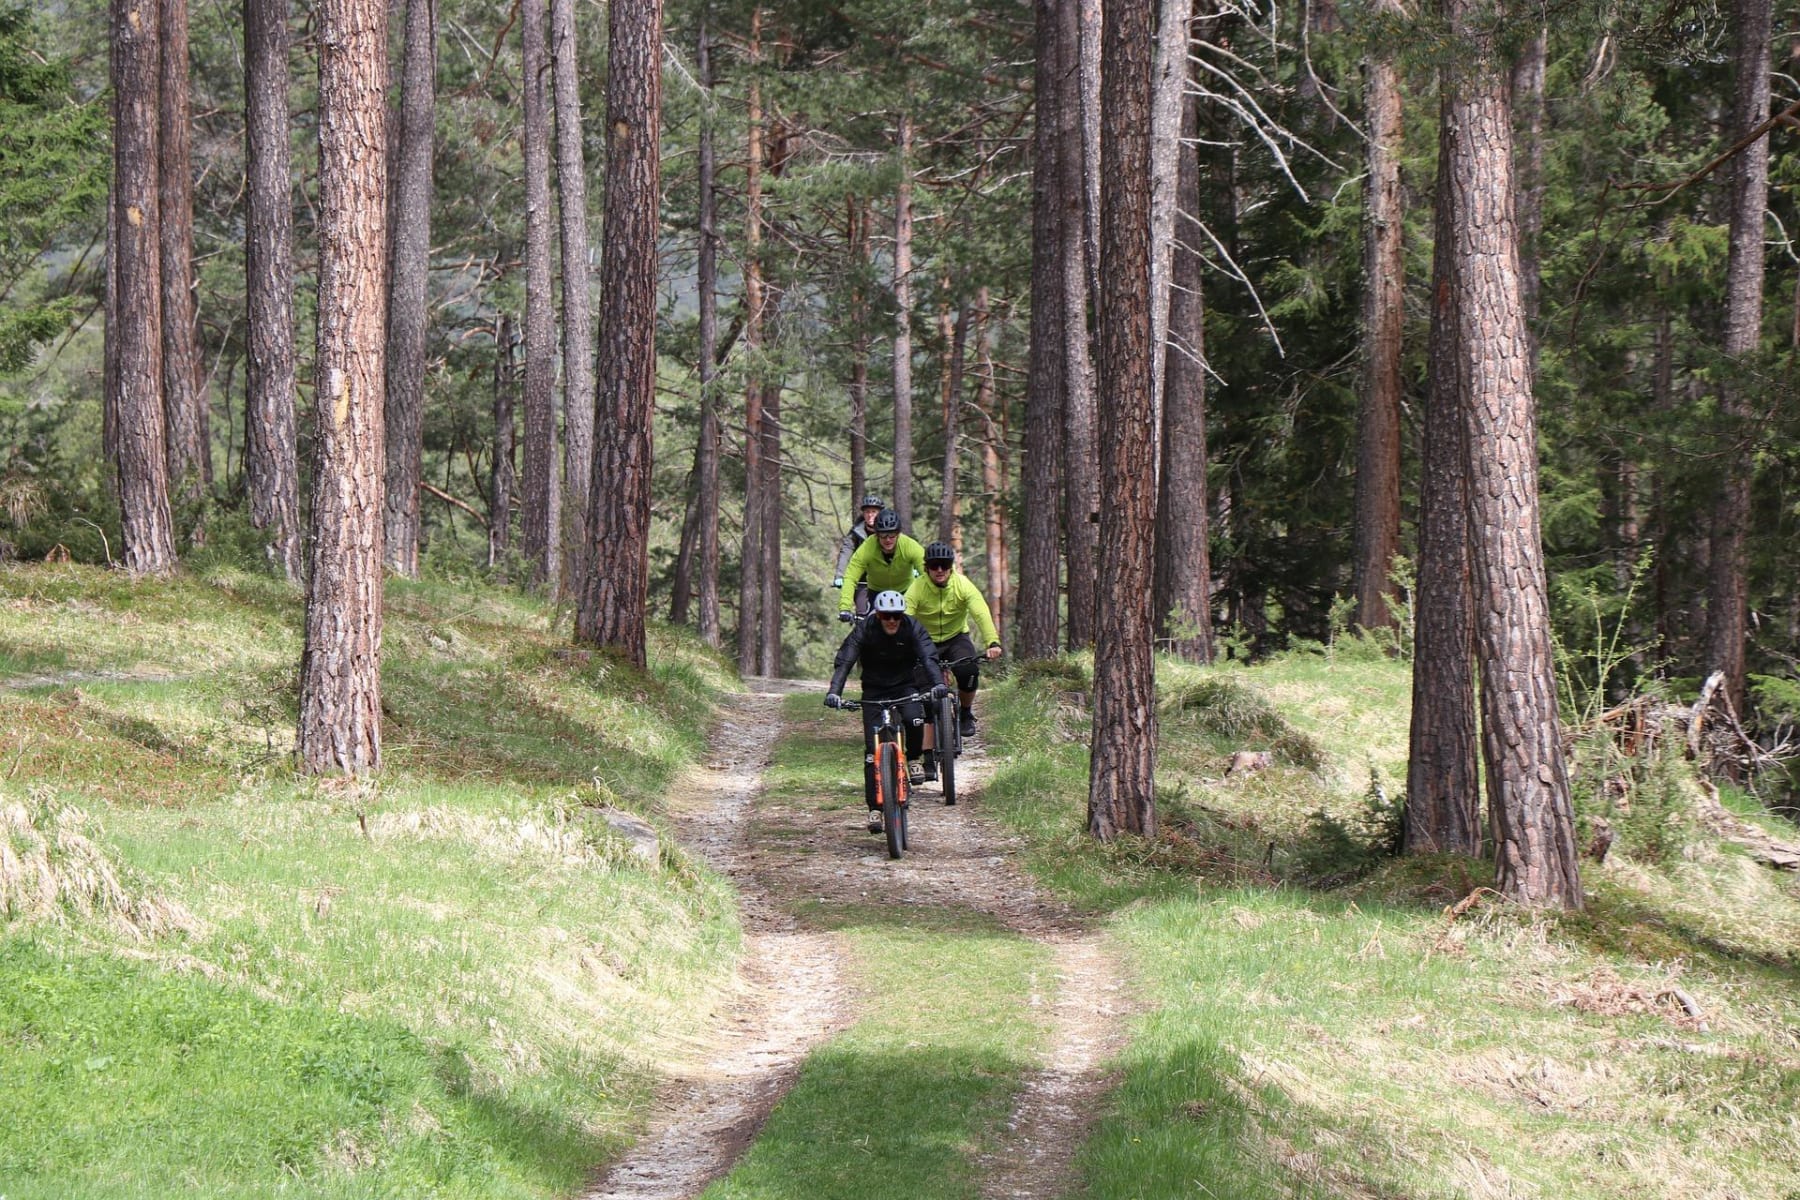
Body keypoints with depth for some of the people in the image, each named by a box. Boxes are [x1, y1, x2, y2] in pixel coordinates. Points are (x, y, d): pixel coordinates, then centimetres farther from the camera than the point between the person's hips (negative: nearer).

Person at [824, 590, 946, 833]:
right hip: (874, 690, 0)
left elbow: (929, 657, -28)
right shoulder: (864, 630, -17)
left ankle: (913, 759, -1)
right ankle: (874, 809, -3)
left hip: (905, 687, 0)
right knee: (873, 749, -9)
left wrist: (938, 683, -47)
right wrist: (834, 692, -42)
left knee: (914, 720, -32)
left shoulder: (913, 628, -15)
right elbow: (844, 661, -26)